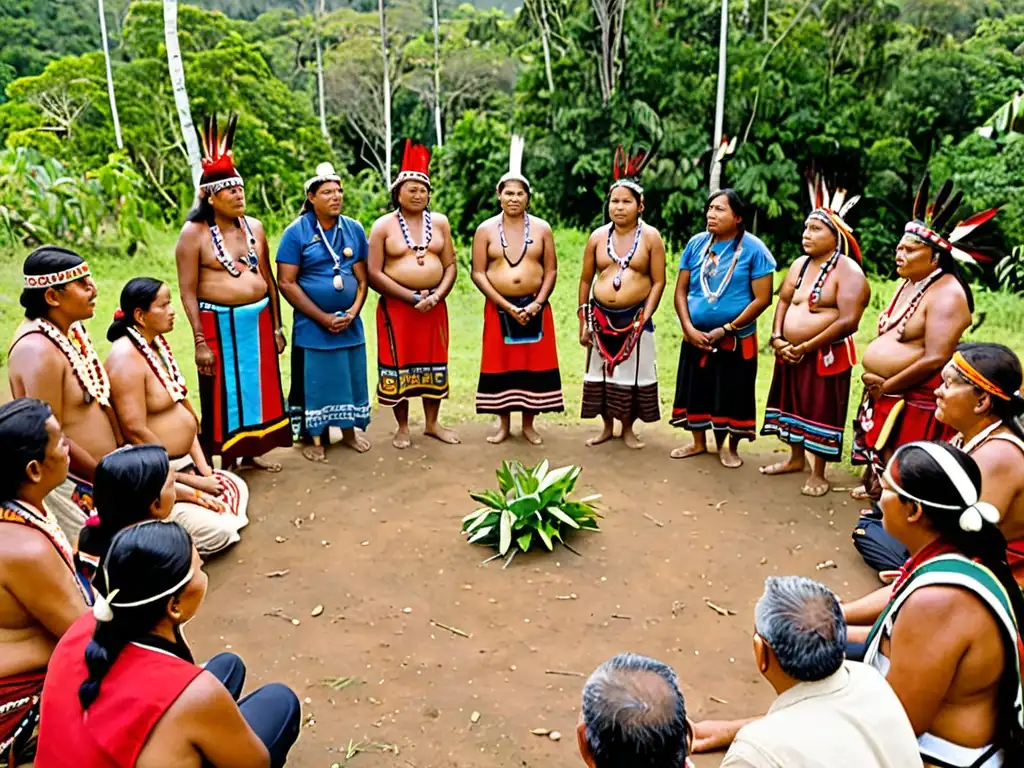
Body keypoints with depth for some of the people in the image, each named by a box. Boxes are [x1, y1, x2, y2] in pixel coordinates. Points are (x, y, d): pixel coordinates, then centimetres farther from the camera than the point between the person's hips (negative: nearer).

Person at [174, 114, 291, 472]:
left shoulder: (254, 227, 6)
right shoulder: (194, 233, -9)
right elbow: (187, 291, -11)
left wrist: (277, 325, 9)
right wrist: (200, 342, -16)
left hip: (258, 320, 5)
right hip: (219, 323, -5)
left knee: (257, 387, 13)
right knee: (223, 394, 3)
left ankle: (251, 454, 29)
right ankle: (225, 462, 16)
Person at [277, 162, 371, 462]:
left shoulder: (354, 229, 3)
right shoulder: (296, 232, -9)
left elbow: (362, 277, 5)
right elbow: (286, 283, -12)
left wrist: (353, 311, -11)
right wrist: (324, 318, -14)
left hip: (350, 323, 4)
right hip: (312, 326, -3)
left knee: (351, 378, 11)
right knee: (314, 380, 5)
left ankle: (349, 431, 30)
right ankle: (314, 438, 21)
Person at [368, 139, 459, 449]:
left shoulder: (439, 222, 5)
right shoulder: (383, 226, -5)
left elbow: (451, 265, 4)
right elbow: (373, 273, -10)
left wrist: (437, 296, -13)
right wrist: (411, 297, -16)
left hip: (434, 305, 3)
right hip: (397, 306, -3)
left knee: (433, 363, 11)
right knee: (399, 364, 4)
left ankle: (432, 423, 26)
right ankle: (402, 428, 19)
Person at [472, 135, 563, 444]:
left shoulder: (541, 228, 3)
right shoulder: (485, 230, -1)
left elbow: (551, 270, 2)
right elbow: (478, 273, -5)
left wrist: (537, 304, -12)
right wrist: (507, 306, -13)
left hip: (535, 308, 1)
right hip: (499, 309, -1)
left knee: (534, 363, 4)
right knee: (500, 364, 3)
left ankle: (528, 424, 17)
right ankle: (503, 424, 18)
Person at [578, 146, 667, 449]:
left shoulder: (651, 237, -5)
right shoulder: (598, 236, 2)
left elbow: (658, 281, -5)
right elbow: (585, 280, 6)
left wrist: (645, 317, -14)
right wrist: (583, 322, 2)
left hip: (634, 317, -2)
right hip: (601, 316, 3)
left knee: (632, 374, 5)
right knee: (601, 372, 9)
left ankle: (628, 429, 23)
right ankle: (607, 427, 26)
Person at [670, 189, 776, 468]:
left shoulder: (753, 249, -11)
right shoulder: (696, 244, 1)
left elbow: (762, 298, -13)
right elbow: (681, 290, 2)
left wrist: (726, 329, -16)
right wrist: (689, 328, -11)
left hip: (737, 339, -4)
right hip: (696, 337, 4)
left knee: (733, 394, 6)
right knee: (696, 390, 13)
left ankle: (730, 447, 25)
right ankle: (699, 442, 31)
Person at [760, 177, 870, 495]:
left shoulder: (848, 271, -14)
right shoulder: (800, 264, 8)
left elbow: (849, 321, -21)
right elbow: (783, 301, 11)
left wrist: (806, 347, -18)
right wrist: (777, 338, -6)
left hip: (826, 355, -7)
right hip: (790, 353, 7)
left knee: (821, 411, 2)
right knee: (793, 404, 17)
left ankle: (819, 473, 14)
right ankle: (796, 458, 35)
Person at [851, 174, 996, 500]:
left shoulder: (946, 294, -17)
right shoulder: (907, 283, 11)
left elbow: (936, 359, -24)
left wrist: (887, 386, -14)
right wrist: (875, 377, -1)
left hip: (916, 400, -9)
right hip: (885, 392, 9)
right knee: (881, 457, 18)